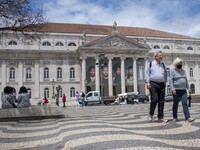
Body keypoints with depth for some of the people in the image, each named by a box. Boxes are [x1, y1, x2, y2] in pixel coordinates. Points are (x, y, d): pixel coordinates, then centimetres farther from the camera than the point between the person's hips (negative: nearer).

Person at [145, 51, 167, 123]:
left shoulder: (163, 64, 17)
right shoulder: (150, 63, 6)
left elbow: (165, 74, 23)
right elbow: (147, 73, 3)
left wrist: (165, 82, 12)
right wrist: (148, 82, -6)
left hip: (161, 84, 4)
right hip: (153, 84, -4)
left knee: (161, 101, 3)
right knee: (154, 99, -12)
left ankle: (160, 118, 10)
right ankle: (151, 114, 10)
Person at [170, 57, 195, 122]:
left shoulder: (183, 71, 15)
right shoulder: (172, 71, -2)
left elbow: (186, 80, 19)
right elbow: (171, 80, -9)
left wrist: (188, 88, 15)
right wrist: (172, 89, -19)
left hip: (183, 90, 4)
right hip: (176, 90, -4)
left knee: (185, 103, -7)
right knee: (175, 104, 5)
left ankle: (188, 118, -13)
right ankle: (175, 117, 17)